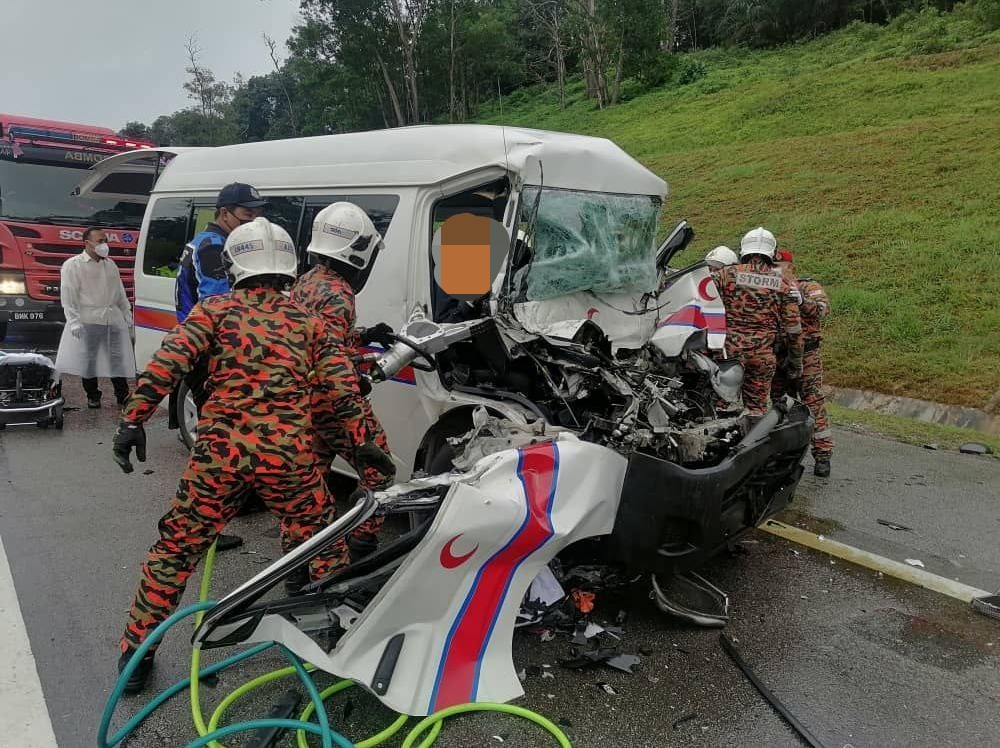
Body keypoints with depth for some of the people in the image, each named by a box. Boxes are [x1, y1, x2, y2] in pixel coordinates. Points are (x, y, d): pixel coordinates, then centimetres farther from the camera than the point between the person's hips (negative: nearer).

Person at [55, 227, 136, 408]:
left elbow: (121, 295, 22)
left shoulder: (111, 265, 18)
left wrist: (129, 319, 18)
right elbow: (68, 296, -6)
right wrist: (74, 321, -15)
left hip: (114, 319, 5)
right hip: (88, 320, -5)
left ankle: (122, 395, 14)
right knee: (88, 359, 1)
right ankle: (92, 396, 13)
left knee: (118, 358, 5)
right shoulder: (73, 265, 0)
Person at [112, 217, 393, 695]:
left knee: (174, 552, 16)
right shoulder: (309, 322, 12)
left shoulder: (215, 310, 7)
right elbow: (342, 388, 4)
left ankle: (135, 656, 24)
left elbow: (166, 363, -7)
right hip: (288, 454, 1)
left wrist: (133, 419, -7)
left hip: (220, 451, 0)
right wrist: (361, 441, 8)